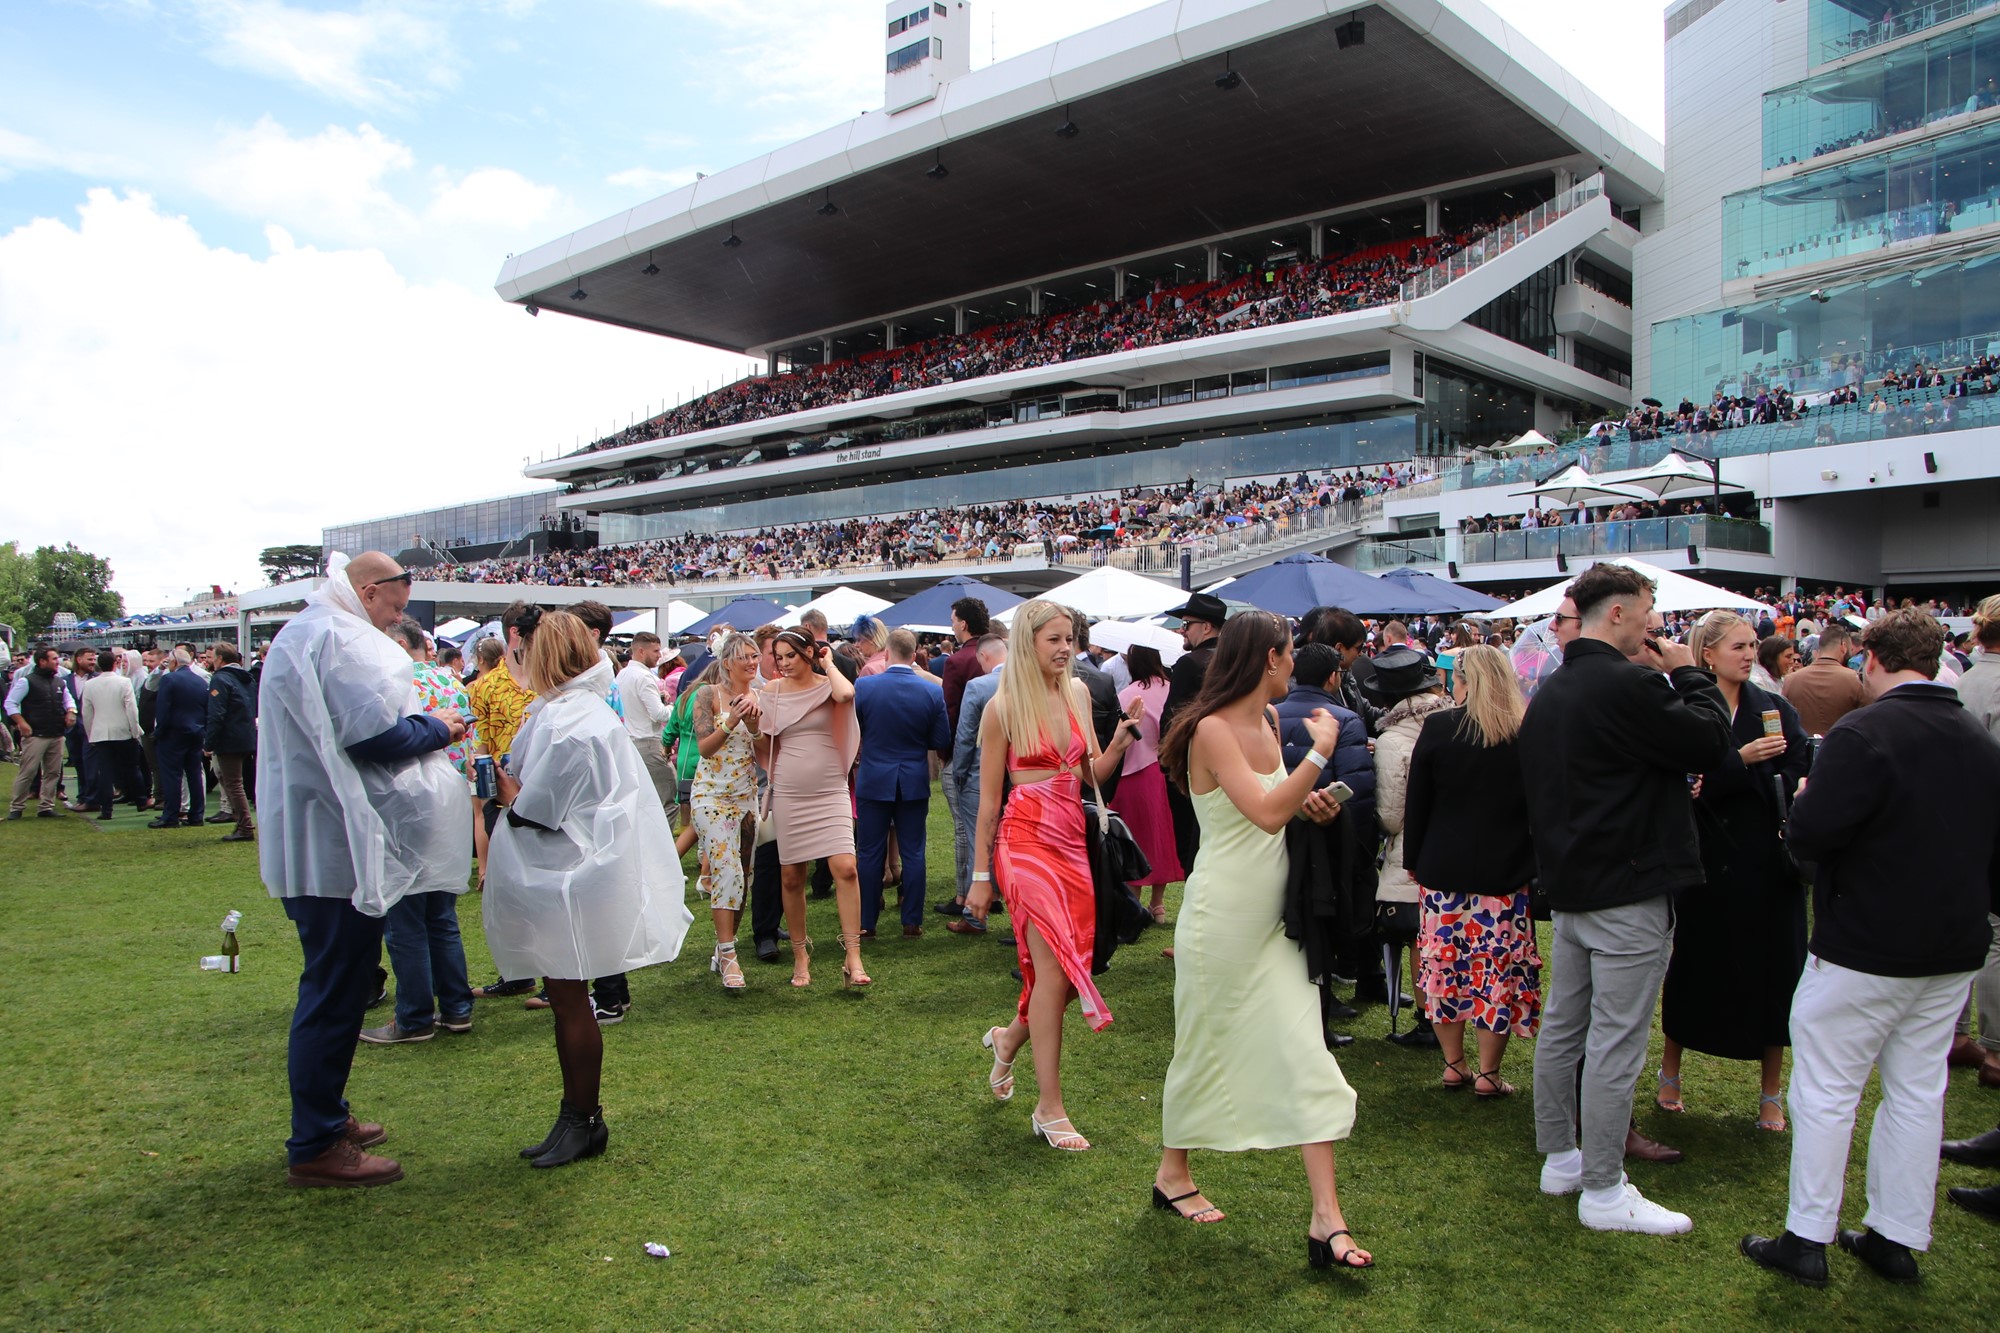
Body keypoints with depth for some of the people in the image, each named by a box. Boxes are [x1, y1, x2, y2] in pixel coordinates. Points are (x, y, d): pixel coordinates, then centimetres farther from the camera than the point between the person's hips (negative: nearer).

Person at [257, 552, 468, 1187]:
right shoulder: (337, 638, -17)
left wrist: (423, 727, 12)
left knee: (335, 985, 20)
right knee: (335, 993, -3)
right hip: (338, 846, -12)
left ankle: (325, 1117, 33)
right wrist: (436, 729, -9)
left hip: (318, 842, 12)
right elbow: (372, 730, -26)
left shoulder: (303, 633, 19)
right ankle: (315, 1147, 7)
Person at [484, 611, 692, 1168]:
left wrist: (509, 795, 0)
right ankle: (578, 1117, 26)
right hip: (566, 877, 10)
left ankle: (583, 1121, 15)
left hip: (565, 883, -10)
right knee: (566, 1000, 16)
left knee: (570, 1002, 2)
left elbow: (537, 809, -19)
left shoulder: (563, 721, -20)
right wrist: (518, 794, 5)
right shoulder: (590, 710, 11)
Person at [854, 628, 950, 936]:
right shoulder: (933, 692, -7)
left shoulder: (863, 686, -11)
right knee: (913, 853, 9)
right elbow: (941, 745, -2)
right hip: (915, 782, 1)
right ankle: (912, 921, 13)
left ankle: (866, 923, 13)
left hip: (874, 780, -1)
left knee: (871, 854, 7)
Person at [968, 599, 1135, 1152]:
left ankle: (1009, 1039, 37)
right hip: (1026, 840, -6)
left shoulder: (1077, 692, 9)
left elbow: (1093, 772, 13)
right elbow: (988, 797, -3)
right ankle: (1049, 1109, -1)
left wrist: (1120, 743, -8)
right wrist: (980, 876, -2)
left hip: (1072, 840, 6)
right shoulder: (1004, 707, -6)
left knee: (1071, 966, 7)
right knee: (1054, 968, -11)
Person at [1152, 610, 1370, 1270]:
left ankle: (1326, 1218, 4)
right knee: (1206, 1046, 9)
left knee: (1305, 1053, 1)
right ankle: (1172, 1171, 32)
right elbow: (1264, 812, -26)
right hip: (1223, 915, -7)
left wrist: (1307, 801, 3)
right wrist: (1320, 752, -19)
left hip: (1274, 917, 7)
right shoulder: (1213, 729, -17)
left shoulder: (1269, 721, 8)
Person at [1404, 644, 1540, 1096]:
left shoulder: (1437, 728, -6)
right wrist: (1535, 860, 13)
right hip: (1506, 872, 0)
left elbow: (1416, 801, -1)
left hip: (1443, 870, 0)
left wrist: (1413, 860, 9)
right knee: (1499, 968, 6)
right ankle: (1488, 1073, 12)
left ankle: (1454, 1064, 19)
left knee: (1445, 962, 11)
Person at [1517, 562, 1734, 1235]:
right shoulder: (1627, 686, -19)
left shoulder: (1550, 691, 11)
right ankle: (1603, 1191, 7)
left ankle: (1560, 1158, 28)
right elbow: (1710, 743, -14)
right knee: (1616, 1041, -2)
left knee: (1562, 1026, 16)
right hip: (1628, 889, -9)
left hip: (1569, 882, 10)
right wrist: (1688, 674, -1)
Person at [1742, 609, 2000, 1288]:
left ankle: (1807, 1240, 12)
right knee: (1918, 1090, 15)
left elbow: (1809, 835, -26)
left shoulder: (1862, 733, -19)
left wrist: (1803, 798, -5)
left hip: (1866, 946, -7)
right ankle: (1897, 1238, 25)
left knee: (1827, 1090, 4)